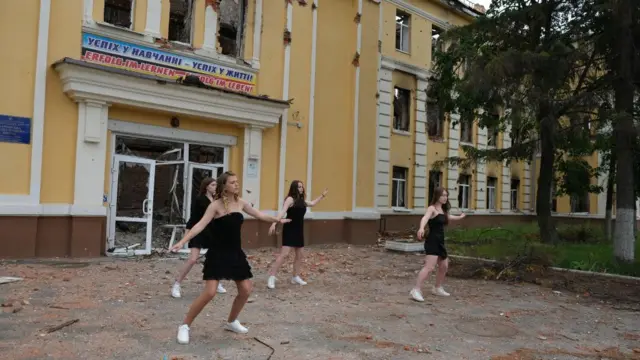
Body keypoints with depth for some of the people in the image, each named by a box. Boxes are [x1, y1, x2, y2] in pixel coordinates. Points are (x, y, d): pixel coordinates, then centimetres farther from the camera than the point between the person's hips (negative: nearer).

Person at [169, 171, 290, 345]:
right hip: (218, 253, -6)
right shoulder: (216, 205, -13)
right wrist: (182, 242, -33)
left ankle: (231, 322, 31)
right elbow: (200, 225, -22)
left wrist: (277, 220, 22)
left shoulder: (240, 203, 5)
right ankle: (185, 326, 4)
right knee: (209, 293, -14)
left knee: (245, 290, 8)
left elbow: (259, 215, 18)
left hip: (236, 253, 7)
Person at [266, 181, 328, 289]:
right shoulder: (290, 199, -11)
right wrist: (274, 223, -36)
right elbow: (282, 211, -24)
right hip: (289, 230, -8)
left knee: (299, 255, 14)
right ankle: (272, 277, -12)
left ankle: (296, 277, 28)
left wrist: (322, 196, 34)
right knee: (284, 254, -15)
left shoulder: (302, 200, 12)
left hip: (299, 230, 8)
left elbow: (312, 203, 31)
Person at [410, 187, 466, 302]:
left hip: (440, 242, 10)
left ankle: (437, 288, 35)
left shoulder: (443, 210, 16)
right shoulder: (432, 208, -11)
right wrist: (421, 228, -55)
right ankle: (416, 290, -21)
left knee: (444, 266, 19)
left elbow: (449, 217, 40)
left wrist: (460, 217, 60)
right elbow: (425, 218, -33)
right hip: (432, 242, -10)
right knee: (429, 267, -20)